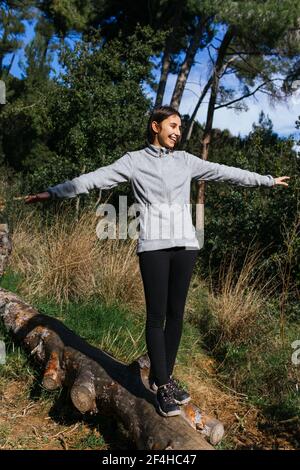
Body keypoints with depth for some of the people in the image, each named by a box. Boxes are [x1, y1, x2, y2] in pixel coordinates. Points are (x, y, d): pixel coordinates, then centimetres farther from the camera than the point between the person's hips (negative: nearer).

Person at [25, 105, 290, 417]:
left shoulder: (186, 161, 15)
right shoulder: (134, 160, 6)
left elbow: (226, 172, 20)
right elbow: (95, 178, 1)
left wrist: (267, 180, 24)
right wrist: (53, 192, -3)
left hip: (184, 244, 4)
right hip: (153, 246, -3)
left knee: (176, 313, 7)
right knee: (156, 316, -2)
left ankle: (163, 375, 22)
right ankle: (162, 386, 9)